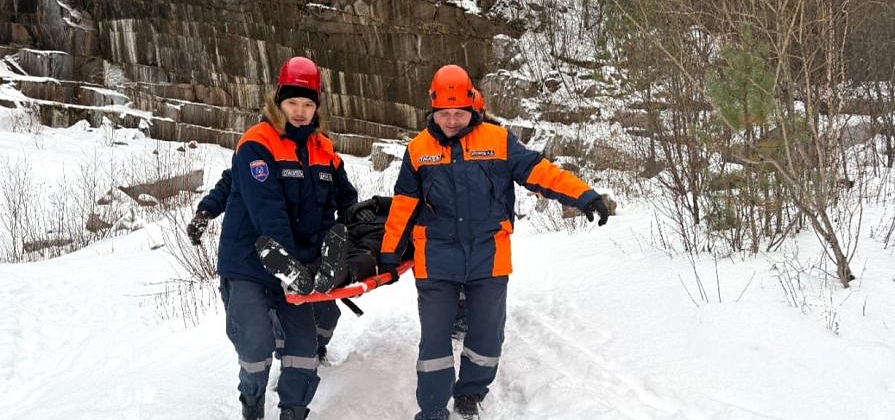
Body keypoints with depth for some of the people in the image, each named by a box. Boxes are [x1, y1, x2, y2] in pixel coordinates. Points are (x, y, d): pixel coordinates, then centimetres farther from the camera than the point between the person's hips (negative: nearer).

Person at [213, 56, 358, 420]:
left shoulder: (324, 151, 5)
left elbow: (347, 201, 14)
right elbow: (267, 212, -23)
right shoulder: (257, 144, -15)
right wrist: (294, 259, -25)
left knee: (304, 343, 3)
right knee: (256, 345, -9)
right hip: (248, 264, -5)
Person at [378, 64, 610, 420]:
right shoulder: (418, 150, 2)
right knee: (434, 340, 1)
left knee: (487, 337, 11)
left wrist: (584, 197, -14)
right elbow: (403, 207, 8)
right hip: (436, 263, 0)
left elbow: (539, 172, -4)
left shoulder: (498, 141, -1)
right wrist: (389, 254, 10)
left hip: (488, 260, 1)